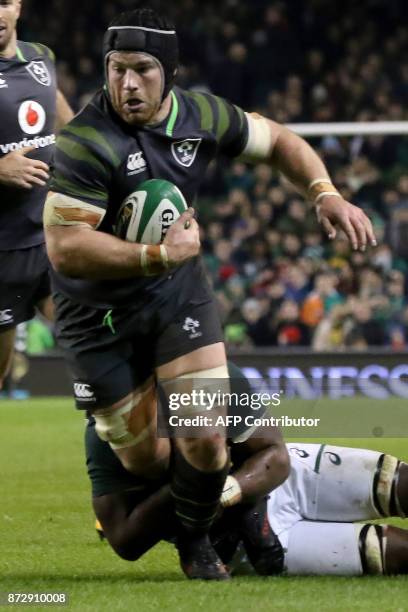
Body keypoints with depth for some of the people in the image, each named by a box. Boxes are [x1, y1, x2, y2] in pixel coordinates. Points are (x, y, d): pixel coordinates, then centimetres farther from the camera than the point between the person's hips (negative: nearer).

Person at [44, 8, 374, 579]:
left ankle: (195, 541, 19)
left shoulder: (200, 115, -8)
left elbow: (277, 141, 10)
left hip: (178, 294, 4)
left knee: (204, 439, -10)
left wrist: (326, 194, -6)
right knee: (143, 459, 2)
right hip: (99, 313, -3)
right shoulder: (86, 142, -25)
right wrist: (159, 253, -31)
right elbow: (63, 248, -30)